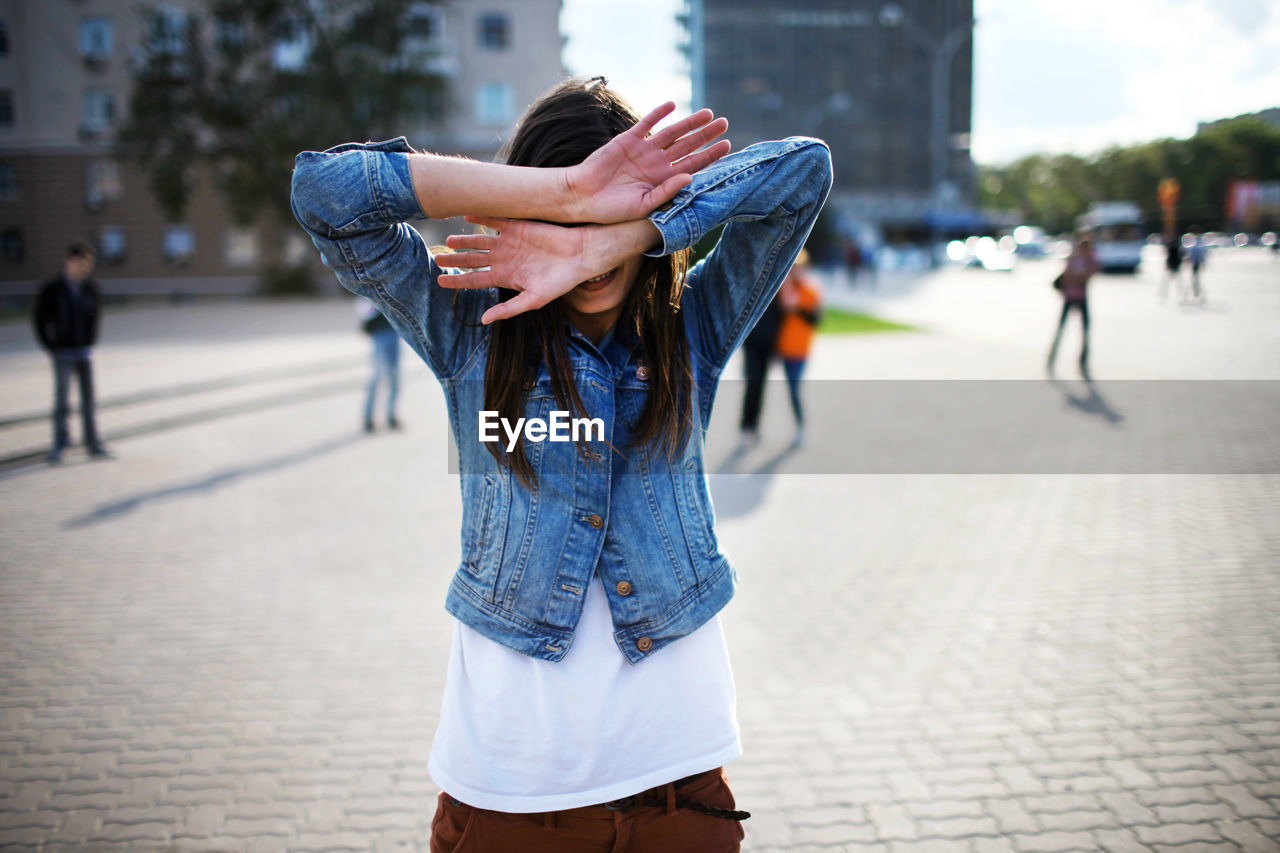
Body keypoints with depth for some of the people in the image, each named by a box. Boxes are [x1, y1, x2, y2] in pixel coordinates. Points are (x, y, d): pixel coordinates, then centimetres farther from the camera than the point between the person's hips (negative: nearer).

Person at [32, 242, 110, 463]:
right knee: (62, 398, -5)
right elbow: (39, 319, -1)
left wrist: (90, 341, 9)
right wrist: (50, 346, -3)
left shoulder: (91, 288, 1)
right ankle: (60, 444, 3)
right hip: (63, 353, -3)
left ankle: (94, 445, 14)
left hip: (84, 353, 3)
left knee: (89, 400, 7)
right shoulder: (52, 289, -8)